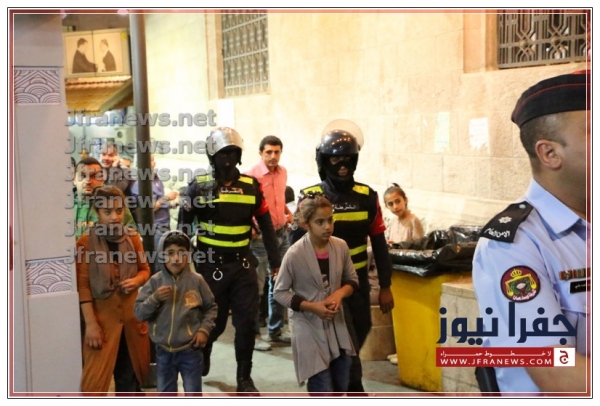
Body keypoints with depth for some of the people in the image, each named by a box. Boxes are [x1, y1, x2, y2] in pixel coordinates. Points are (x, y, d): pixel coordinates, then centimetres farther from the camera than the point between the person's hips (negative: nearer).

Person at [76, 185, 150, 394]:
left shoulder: (133, 237, 1)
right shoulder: (86, 242, -11)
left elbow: (145, 269, 12)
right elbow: (83, 285, -11)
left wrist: (136, 280, -11)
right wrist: (90, 323, -14)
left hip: (132, 312, 4)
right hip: (102, 314, -4)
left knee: (130, 372, 16)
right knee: (96, 377, -5)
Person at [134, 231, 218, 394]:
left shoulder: (196, 280, -7)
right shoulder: (155, 281, -5)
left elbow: (211, 307, 4)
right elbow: (139, 312, -5)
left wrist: (204, 329, -8)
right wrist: (154, 298, -21)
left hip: (190, 350, -2)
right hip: (164, 350, 2)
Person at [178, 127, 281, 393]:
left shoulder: (251, 186, 3)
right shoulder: (199, 186, -4)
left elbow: (266, 225, 8)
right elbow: (184, 228, 0)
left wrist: (275, 262, 7)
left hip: (243, 264, 2)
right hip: (211, 266, -2)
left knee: (247, 321, 0)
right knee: (214, 322, 9)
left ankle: (244, 378, 16)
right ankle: (199, 362, 39)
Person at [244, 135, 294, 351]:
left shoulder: (282, 172, 6)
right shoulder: (252, 175, -16)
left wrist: (288, 213, 13)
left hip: (281, 234, 7)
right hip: (261, 237, -7)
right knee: (255, 287, 0)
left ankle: (276, 330, 27)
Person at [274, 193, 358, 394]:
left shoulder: (341, 246, -6)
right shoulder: (295, 254, -18)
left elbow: (352, 280, 8)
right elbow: (279, 293, -9)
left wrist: (339, 294, -14)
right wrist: (311, 307, -19)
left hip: (337, 325, 5)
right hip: (309, 328, -5)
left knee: (341, 387, 14)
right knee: (322, 391, -2)